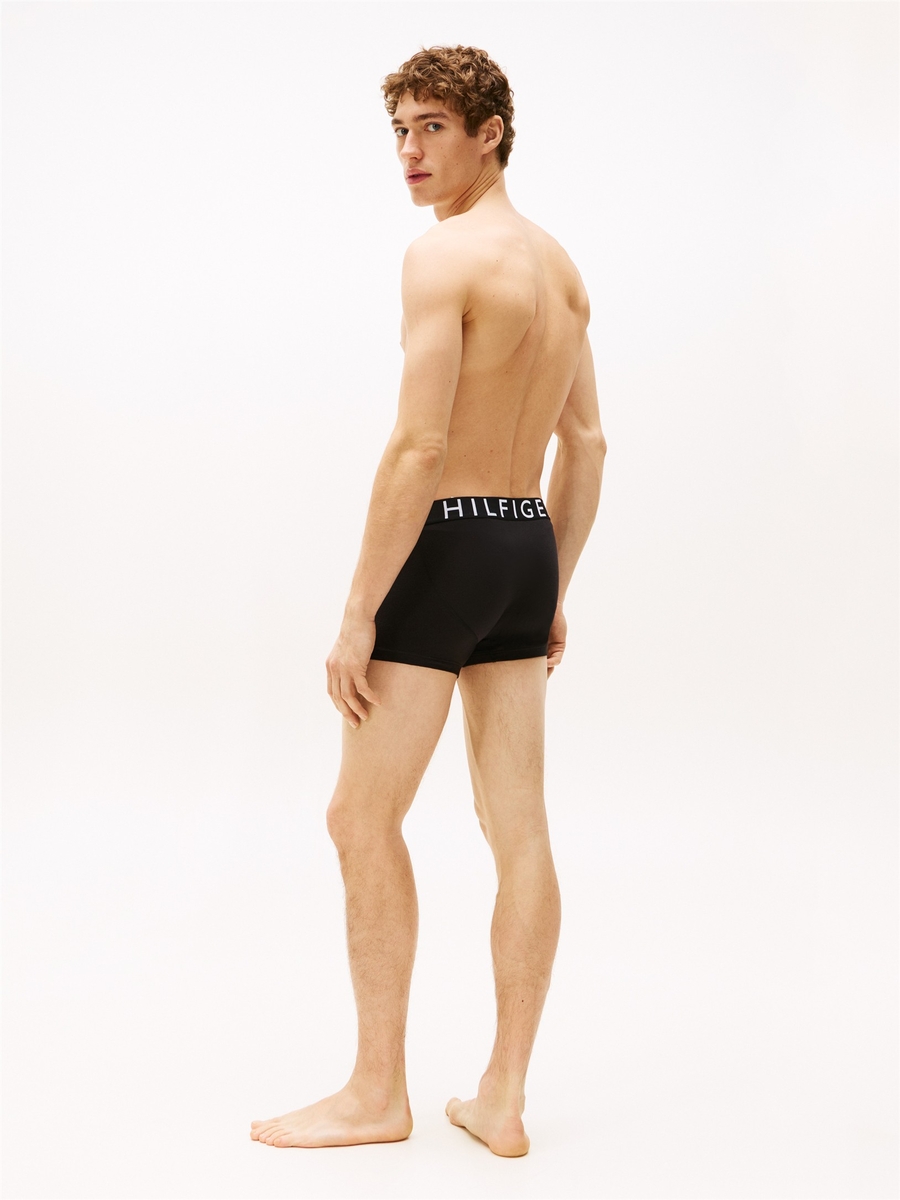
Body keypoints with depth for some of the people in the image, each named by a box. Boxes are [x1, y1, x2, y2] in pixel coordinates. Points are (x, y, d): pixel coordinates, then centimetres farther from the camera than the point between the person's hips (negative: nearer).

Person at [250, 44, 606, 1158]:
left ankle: (377, 1093, 13)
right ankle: (502, 1098, 17)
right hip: (529, 546, 9)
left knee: (363, 818, 4)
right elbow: (587, 445, 15)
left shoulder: (442, 254, -14)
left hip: (444, 549, -8)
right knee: (519, 829, 8)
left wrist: (358, 612, -17)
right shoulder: (559, 263, 13)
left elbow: (417, 446, -21)